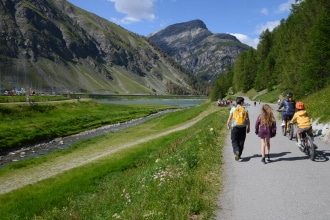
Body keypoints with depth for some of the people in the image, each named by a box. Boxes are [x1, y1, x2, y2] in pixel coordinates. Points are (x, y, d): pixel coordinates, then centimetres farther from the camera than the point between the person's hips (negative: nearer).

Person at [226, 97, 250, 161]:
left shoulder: (233, 109, -4)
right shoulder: (245, 109, 0)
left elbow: (229, 118, -3)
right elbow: (248, 119, -1)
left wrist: (228, 124, 15)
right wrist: (248, 127, 8)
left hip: (235, 127, -1)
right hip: (243, 127, 2)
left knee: (234, 141, 6)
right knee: (241, 142, 12)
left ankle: (236, 151, -19)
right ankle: (239, 155, 18)